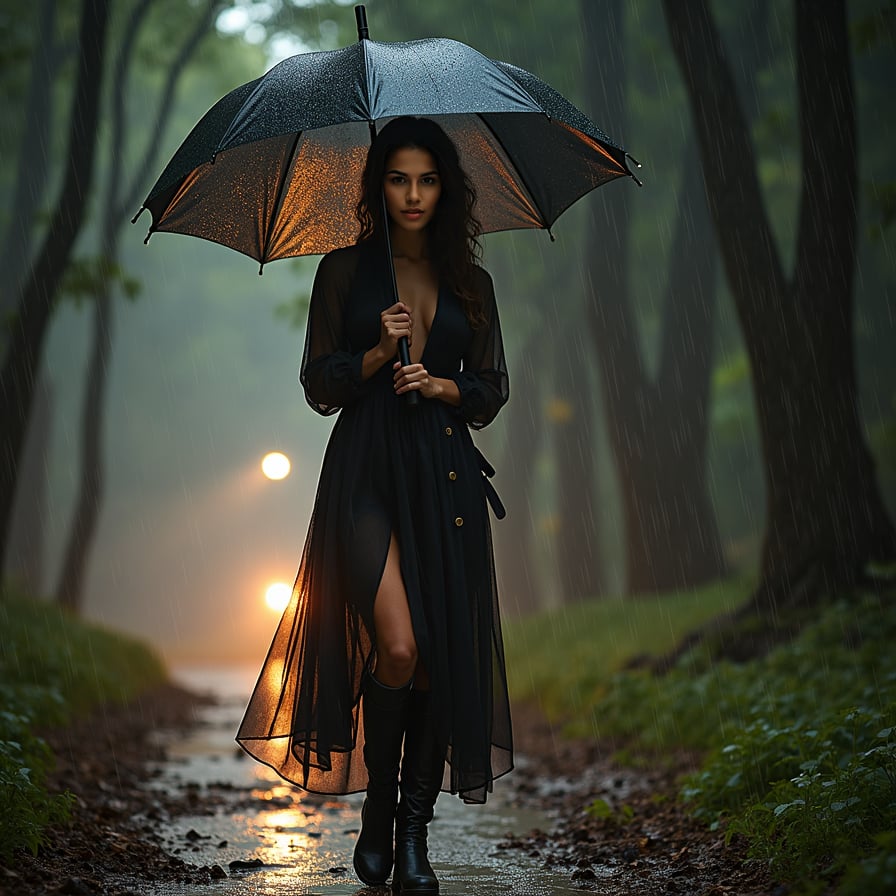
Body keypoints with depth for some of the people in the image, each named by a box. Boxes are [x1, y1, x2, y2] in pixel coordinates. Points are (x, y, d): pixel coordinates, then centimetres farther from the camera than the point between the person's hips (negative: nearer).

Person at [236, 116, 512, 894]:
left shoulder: (469, 282, 13)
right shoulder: (345, 271, 6)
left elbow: (493, 389, 14)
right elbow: (319, 386, 4)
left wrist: (443, 384, -6)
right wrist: (379, 352, -12)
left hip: (446, 473, 3)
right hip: (367, 468, -3)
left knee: (445, 649, -1)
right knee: (398, 644, -18)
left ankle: (415, 830, 11)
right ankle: (377, 808, 4)